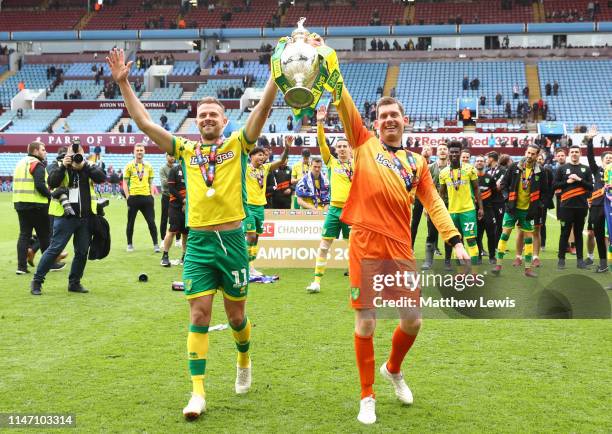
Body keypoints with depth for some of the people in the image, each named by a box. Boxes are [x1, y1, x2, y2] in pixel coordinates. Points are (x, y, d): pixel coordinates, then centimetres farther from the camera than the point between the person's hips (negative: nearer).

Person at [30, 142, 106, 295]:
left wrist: (85, 166, -17)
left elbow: (102, 177, -9)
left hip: (85, 217, 4)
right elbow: (51, 182, -14)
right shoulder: (60, 167, 2)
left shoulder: (89, 167, 8)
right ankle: (37, 281, 2)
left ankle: (74, 283, 21)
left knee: (82, 251, 8)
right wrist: (63, 166, -21)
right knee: (55, 248, -6)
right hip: (65, 216, -4)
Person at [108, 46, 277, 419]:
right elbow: (144, 123, 6)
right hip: (198, 242, 1)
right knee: (199, 315, -4)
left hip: (232, 240, -1)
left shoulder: (238, 144, 4)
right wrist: (123, 83, 0)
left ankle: (244, 360, 41)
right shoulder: (185, 149, 9)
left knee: (236, 314, 12)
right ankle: (198, 391, 0)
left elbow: (263, 109, -8)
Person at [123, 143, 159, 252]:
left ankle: (156, 245, 5)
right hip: (133, 197, -2)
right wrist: (128, 197, -7)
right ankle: (130, 244, 19)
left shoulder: (148, 166, 10)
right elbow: (125, 183, 1)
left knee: (151, 221, -1)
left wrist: (152, 196, 5)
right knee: (130, 222, 6)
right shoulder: (129, 166, 1)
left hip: (146, 197, 2)